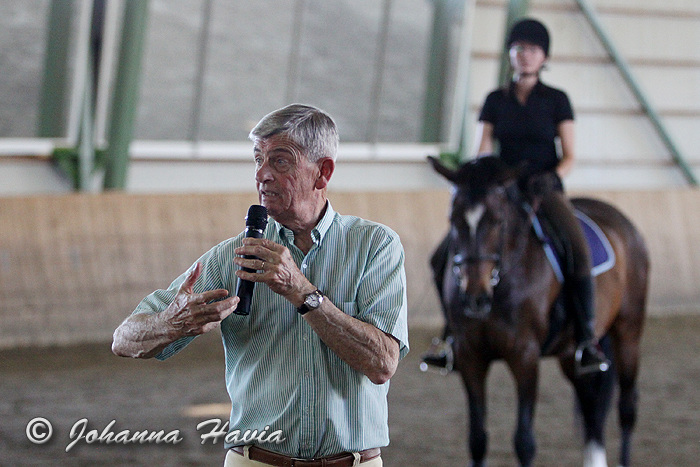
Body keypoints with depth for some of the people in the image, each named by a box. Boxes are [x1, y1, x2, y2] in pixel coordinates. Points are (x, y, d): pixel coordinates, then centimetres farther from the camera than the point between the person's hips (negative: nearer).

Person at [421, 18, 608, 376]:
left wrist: (553, 176, -18)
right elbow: (482, 153, 8)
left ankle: (585, 338, -23)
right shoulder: (496, 101, 10)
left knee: (577, 248, -31)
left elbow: (569, 157, 2)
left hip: (545, 190, -3)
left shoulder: (556, 101, 4)